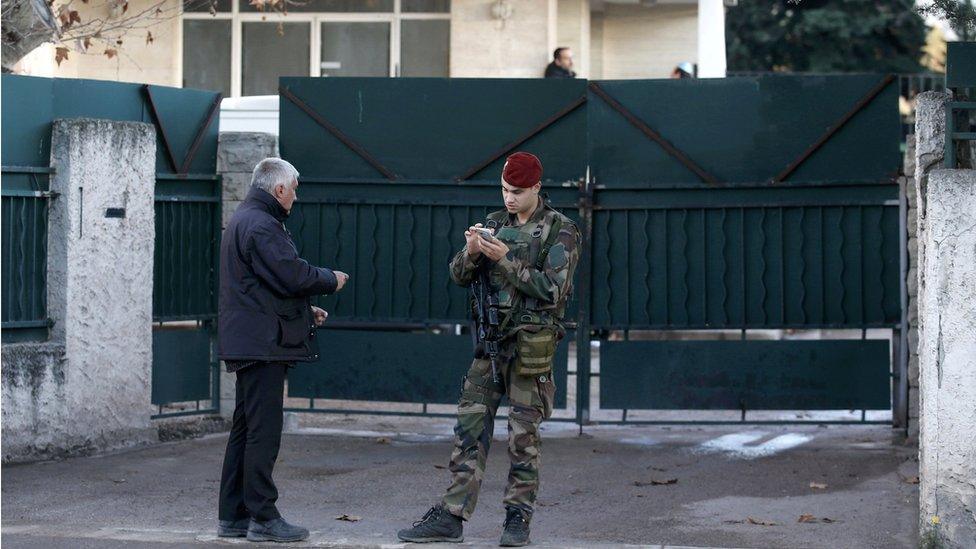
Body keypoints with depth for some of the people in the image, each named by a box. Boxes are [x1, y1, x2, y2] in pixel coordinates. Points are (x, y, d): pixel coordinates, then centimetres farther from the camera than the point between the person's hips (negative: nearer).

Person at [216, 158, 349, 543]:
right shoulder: (261, 226, -14)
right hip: (263, 344, -11)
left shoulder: (244, 220, 21)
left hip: (250, 343, 11)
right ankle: (263, 519, -7)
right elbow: (291, 275, -20)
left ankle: (234, 516, 17)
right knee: (264, 430, -8)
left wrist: (305, 310, 21)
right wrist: (330, 280, -3)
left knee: (245, 429, 13)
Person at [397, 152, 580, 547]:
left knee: (523, 434, 0)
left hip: (531, 345, -5)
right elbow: (460, 276, 9)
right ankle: (451, 517, 3)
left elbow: (553, 289, -14)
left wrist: (507, 260, -19)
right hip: (490, 340, 5)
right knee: (470, 427, 2)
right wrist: (471, 253, -13)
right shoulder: (495, 224, 12)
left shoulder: (561, 231, -4)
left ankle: (518, 517, 9)